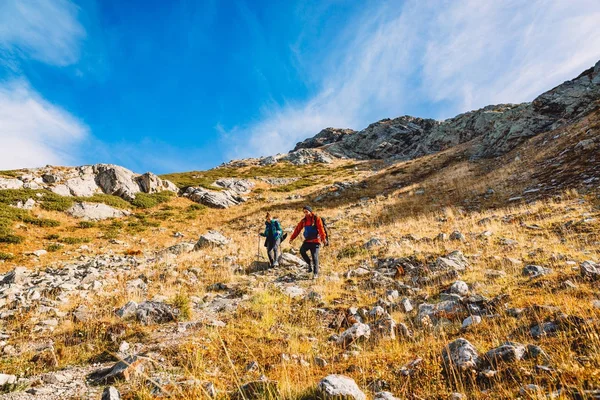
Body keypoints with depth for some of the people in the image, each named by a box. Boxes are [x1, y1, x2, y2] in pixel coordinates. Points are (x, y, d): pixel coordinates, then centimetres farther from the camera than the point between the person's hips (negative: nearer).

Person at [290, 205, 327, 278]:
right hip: (307, 240, 4)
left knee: (314, 256, -7)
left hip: (315, 241, -4)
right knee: (302, 250, -21)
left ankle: (316, 273, 3)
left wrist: (323, 238, -27)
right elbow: (298, 229, 10)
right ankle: (310, 264, -1)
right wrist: (292, 238, 4)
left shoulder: (316, 219, -5)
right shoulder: (304, 220, 11)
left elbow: (321, 229, -15)